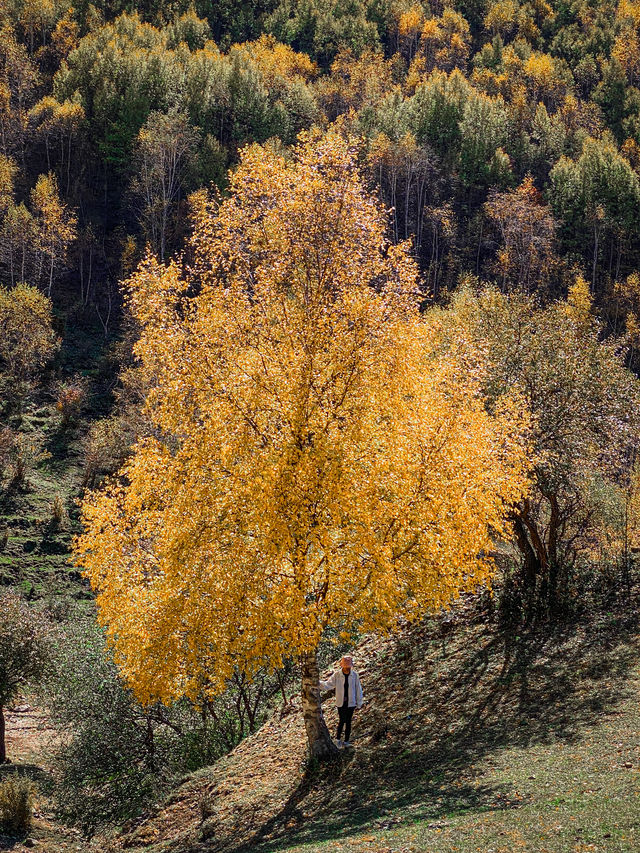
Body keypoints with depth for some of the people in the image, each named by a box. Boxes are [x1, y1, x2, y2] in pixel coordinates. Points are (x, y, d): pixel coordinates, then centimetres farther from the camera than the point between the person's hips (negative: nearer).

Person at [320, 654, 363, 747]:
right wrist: (319, 683, -27)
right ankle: (338, 738, 15)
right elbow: (328, 685, -9)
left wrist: (359, 703, 7)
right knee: (342, 720, -4)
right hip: (341, 703, -1)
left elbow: (358, 689, 4)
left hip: (351, 703, 1)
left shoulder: (354, 675, -3)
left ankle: (346, 741, 18)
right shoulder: (337, 675, -5)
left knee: (348, 722, 7)